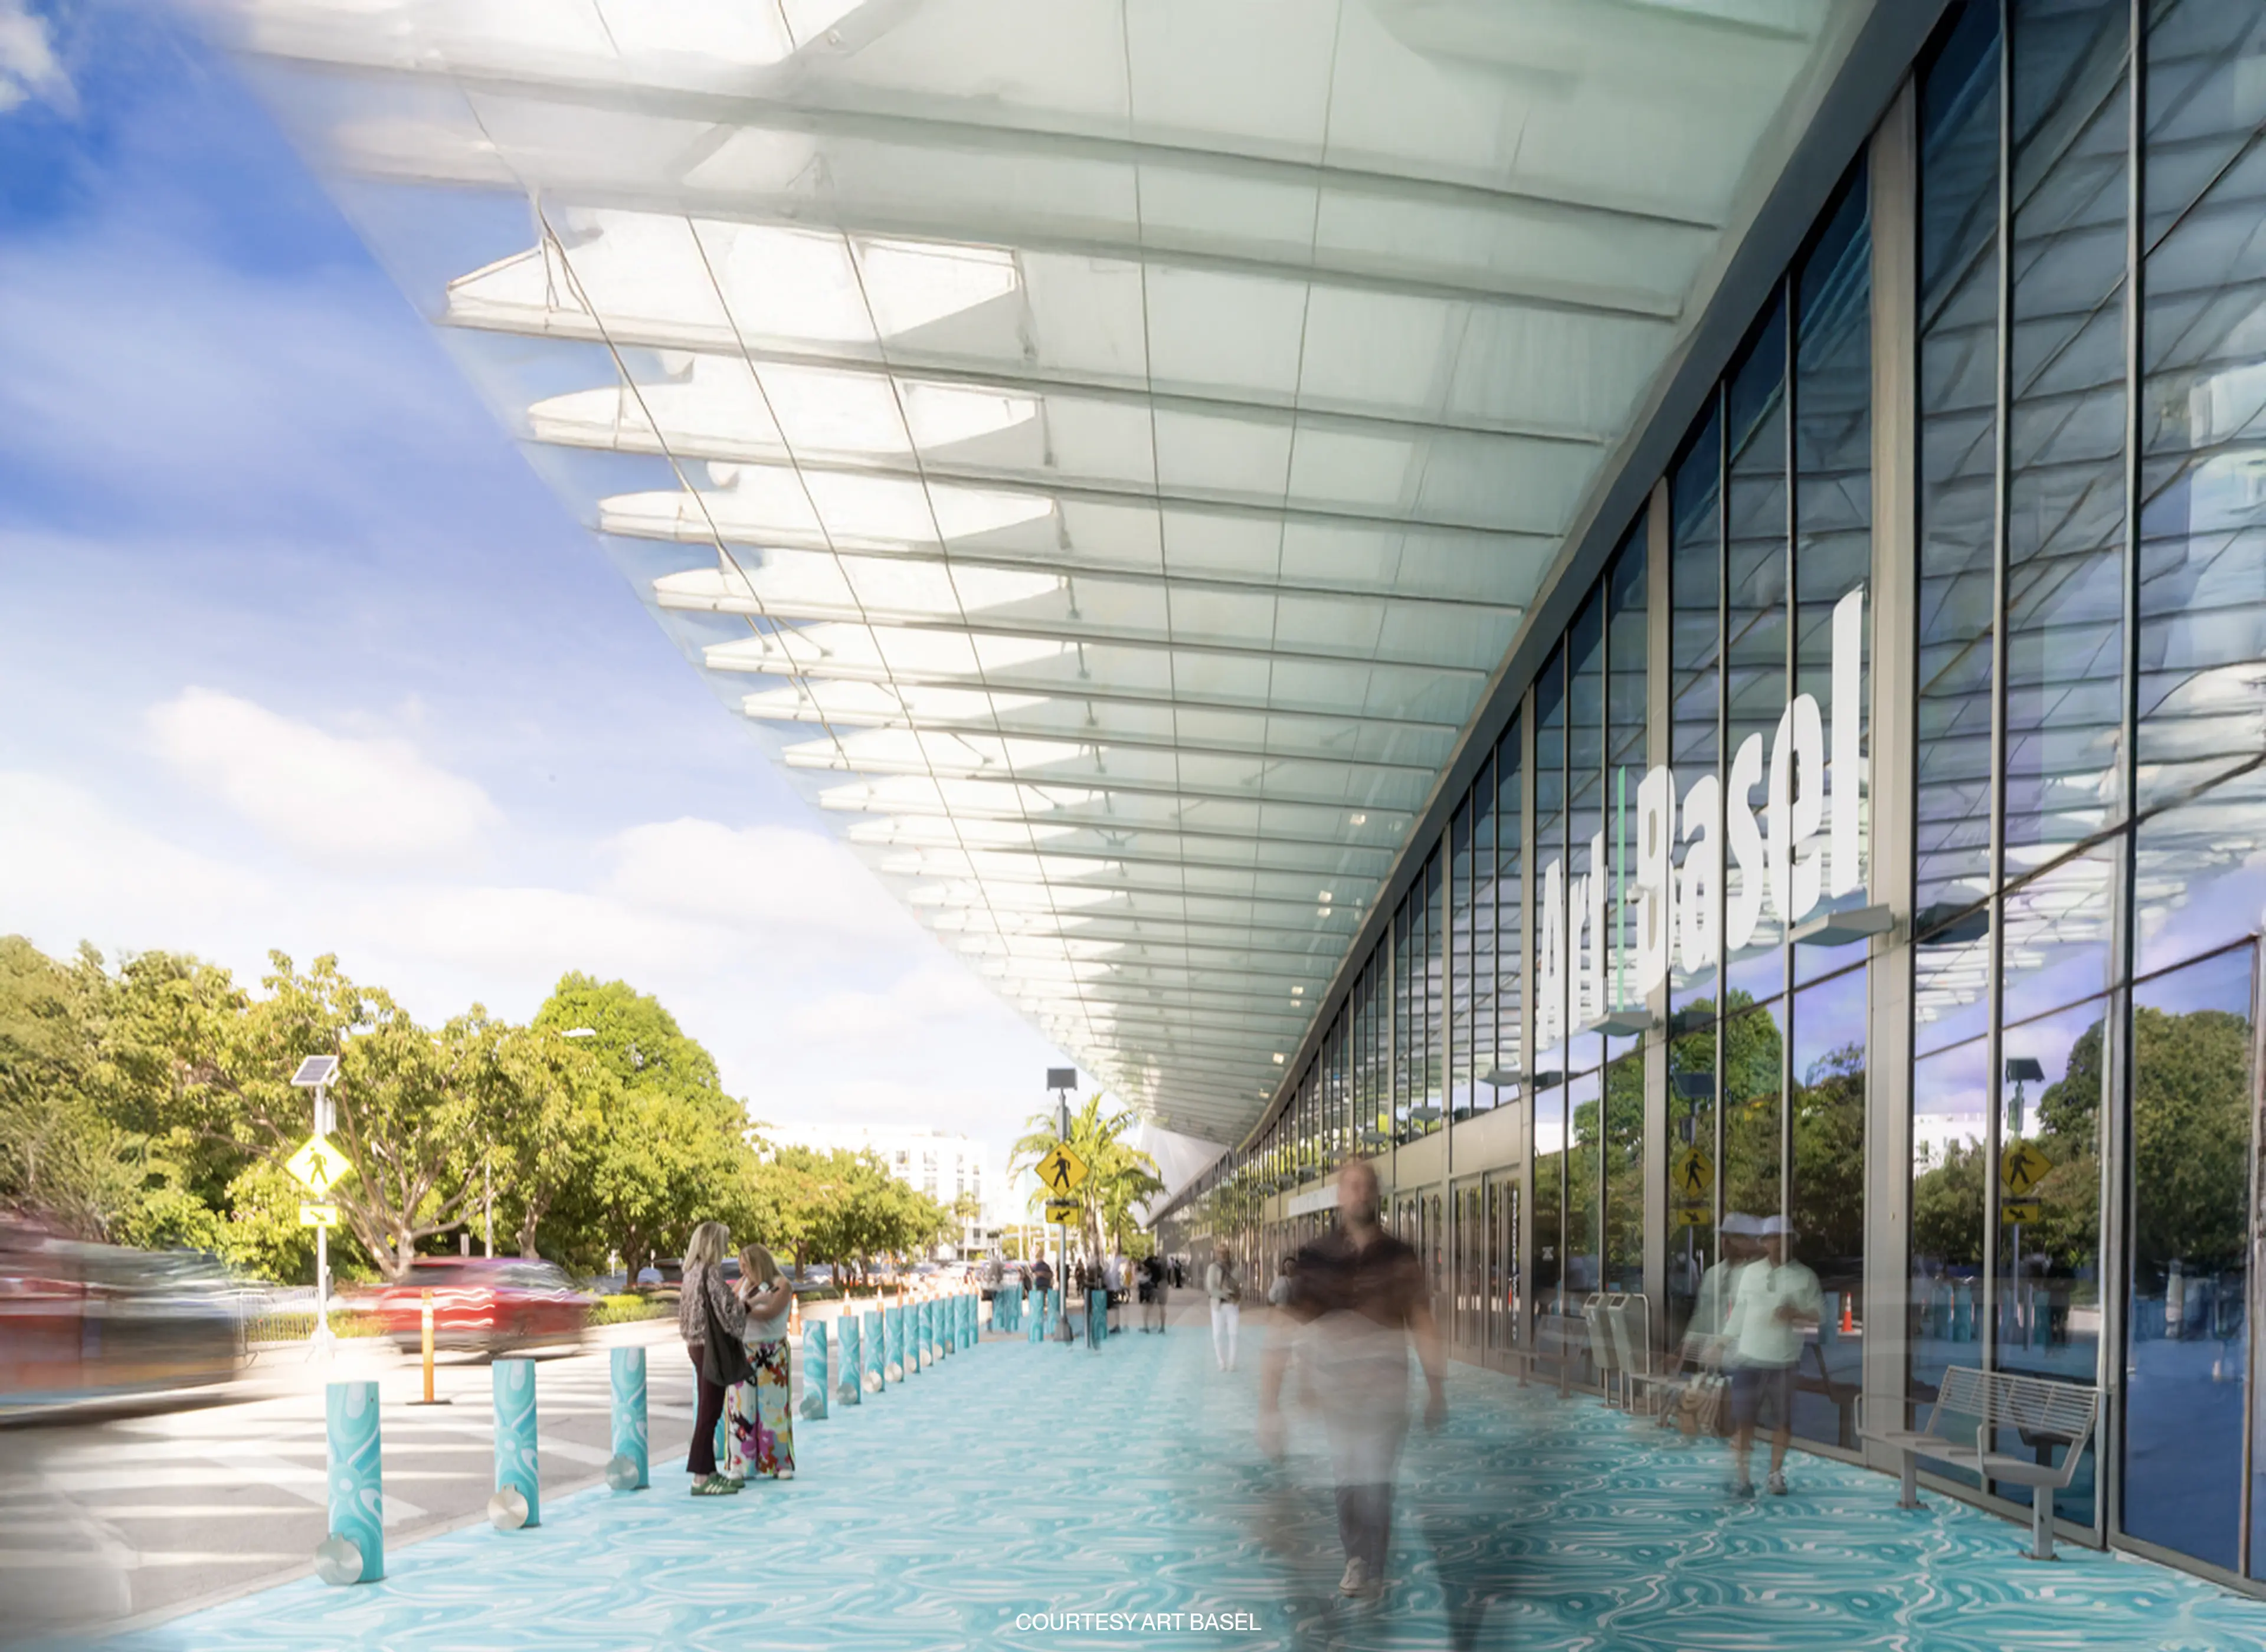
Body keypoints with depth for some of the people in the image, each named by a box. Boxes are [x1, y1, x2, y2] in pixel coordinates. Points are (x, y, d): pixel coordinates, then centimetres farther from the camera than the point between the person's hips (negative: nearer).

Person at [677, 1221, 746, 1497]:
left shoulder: (693, 1272, 10)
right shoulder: (711, 1272, -17)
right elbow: (727, 1312, -16)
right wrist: (744, 1307, 5)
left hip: (699, 1346, 9)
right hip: (712, 1347, -9)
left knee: (707, 1411, 14)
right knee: (709, 1411, -5)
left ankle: (708, 1472, 20)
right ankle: (701, 1479, -3)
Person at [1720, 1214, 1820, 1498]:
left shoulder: (1805, 1277, 2)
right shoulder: (1749, 1273, 7)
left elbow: (1818, 1315, 1)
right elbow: (1738, 1309, 12)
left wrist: (1795, 1314, -17)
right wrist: (1726, 1339, 10)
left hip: (1786, 1361, -1)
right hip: (1749, 1358, 1)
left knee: (1783, 1421, 6)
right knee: (1743, 1420, -3)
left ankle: (1776, 1474, 21)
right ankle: (1742, 1477, 1)